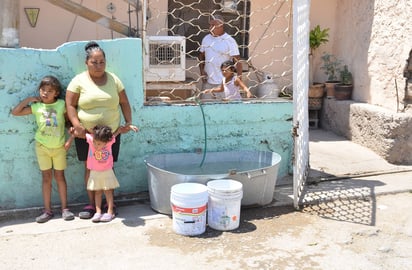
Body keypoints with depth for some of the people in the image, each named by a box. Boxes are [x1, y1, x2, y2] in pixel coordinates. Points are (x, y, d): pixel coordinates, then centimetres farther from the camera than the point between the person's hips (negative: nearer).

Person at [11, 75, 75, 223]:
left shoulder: (62, 104, -6)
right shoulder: (36, 106, -3)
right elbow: (15, 112, -1)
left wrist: (70, 140, -9)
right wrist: (28, 99, -6)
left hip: (59, 147, -1)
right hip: (42, 147, 1)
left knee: (60, 176, 6)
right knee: (46, 177, 7)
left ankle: (65, 208, 13)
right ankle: (48, 210, 13)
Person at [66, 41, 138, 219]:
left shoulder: (113, 79, 4)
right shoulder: (79, 81, -3)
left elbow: (124, 103, 9)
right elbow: (70, 105, -4)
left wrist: (128, 122, 1)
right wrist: (77, 126, -14)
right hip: (86, 134, -1)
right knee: (89, 167, 6)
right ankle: (91, 204, 17)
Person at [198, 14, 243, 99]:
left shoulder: (230, 41, -10)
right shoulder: (206, 39, 7)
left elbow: (237, 60, -11)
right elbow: (201, 55, 17)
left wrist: (239, 77, -16)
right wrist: (202, 70, 4)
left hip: (224, 82, -5)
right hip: (208, 82, 5)